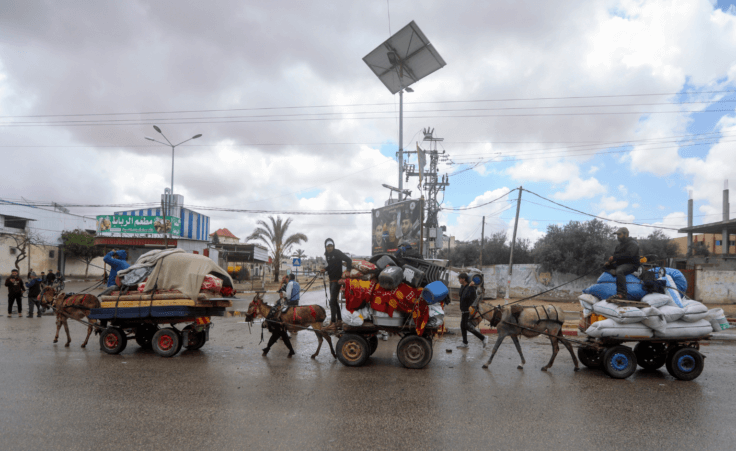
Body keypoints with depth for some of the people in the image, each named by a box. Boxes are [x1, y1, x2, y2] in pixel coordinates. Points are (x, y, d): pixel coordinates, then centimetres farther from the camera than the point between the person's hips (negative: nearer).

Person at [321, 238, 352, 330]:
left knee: (332, 301, -13)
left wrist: (348, 271, -25)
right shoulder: (327, 255, 12)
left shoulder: (337, 252, -10)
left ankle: (333, 323, -12)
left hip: (337, 280, -9)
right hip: (332, 280, 9)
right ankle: (339, 320, 23)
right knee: (334, 301, 13)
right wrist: (325, 269, 5)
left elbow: (348, 260, -14)